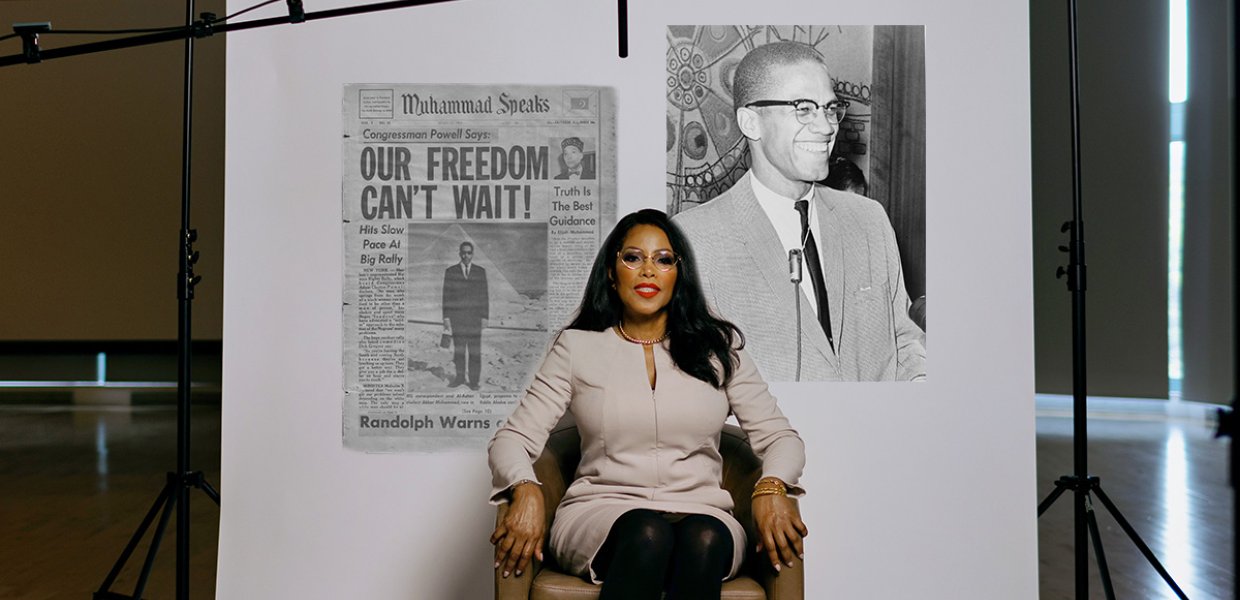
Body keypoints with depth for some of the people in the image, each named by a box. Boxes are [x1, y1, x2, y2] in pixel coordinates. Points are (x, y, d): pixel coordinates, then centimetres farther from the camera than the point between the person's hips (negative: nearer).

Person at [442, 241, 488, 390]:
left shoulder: (480, 272, 7)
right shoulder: (450, 272, 7)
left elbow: (484, 295, 6)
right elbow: (446, 295, 6)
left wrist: (485, 317, -1)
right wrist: (446, 317, -1)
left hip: (475, 317, 0)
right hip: (457, 317, 0)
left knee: (475, 350, -1)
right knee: (458, 349, 3)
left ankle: (474, 380, 4)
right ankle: (460, 376, 13)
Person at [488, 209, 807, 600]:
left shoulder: (717, 347, 13)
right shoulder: (577, 347, 9)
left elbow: (779, 436, 9)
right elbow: (513, 438, 4)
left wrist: (771, 488, -14)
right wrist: (526, 491, -18)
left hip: (700, 512, 1)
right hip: (601, 513, -1)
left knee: (704, 539, -35)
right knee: (647, 535, -36)